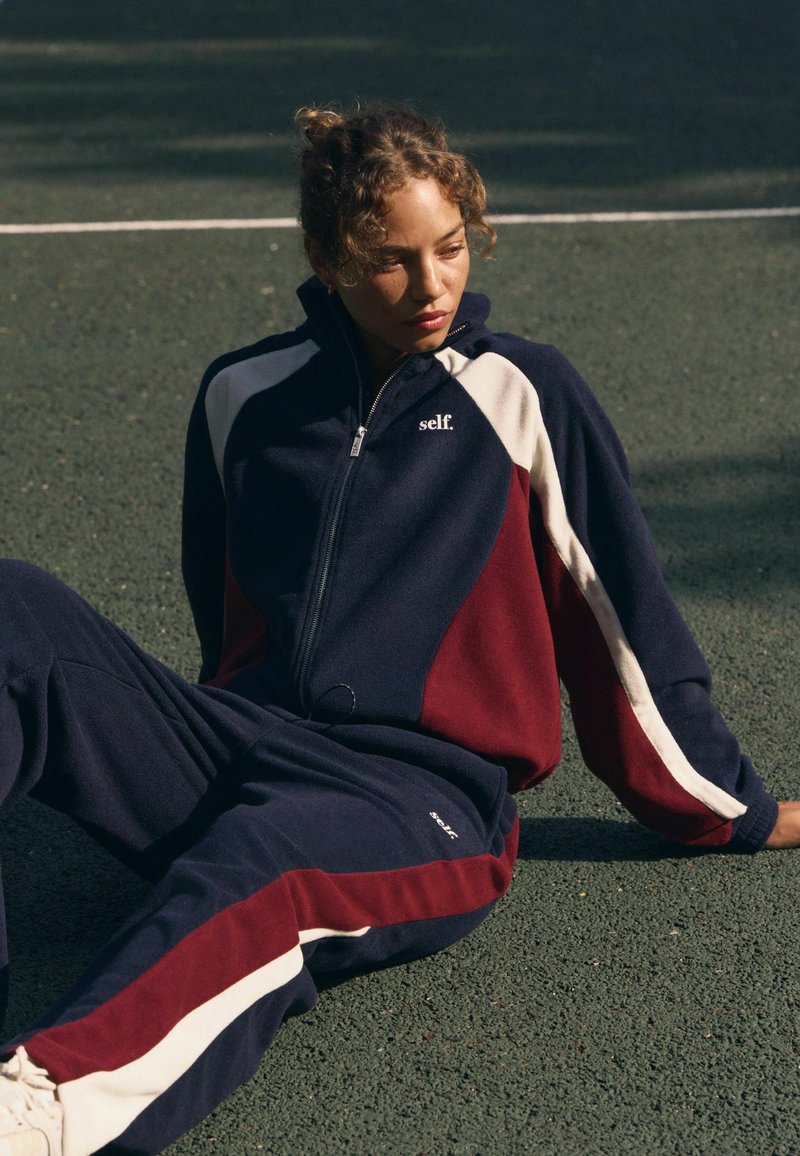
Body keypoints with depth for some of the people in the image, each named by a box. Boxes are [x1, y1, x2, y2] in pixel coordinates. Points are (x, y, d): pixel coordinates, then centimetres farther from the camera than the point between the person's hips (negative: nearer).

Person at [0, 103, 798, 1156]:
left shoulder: (524, 394, 5)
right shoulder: (244, 394, 13)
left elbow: (625, 620, 9)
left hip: (424, 801, -3)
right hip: (236, 754, 4)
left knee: (250, 861, -39)